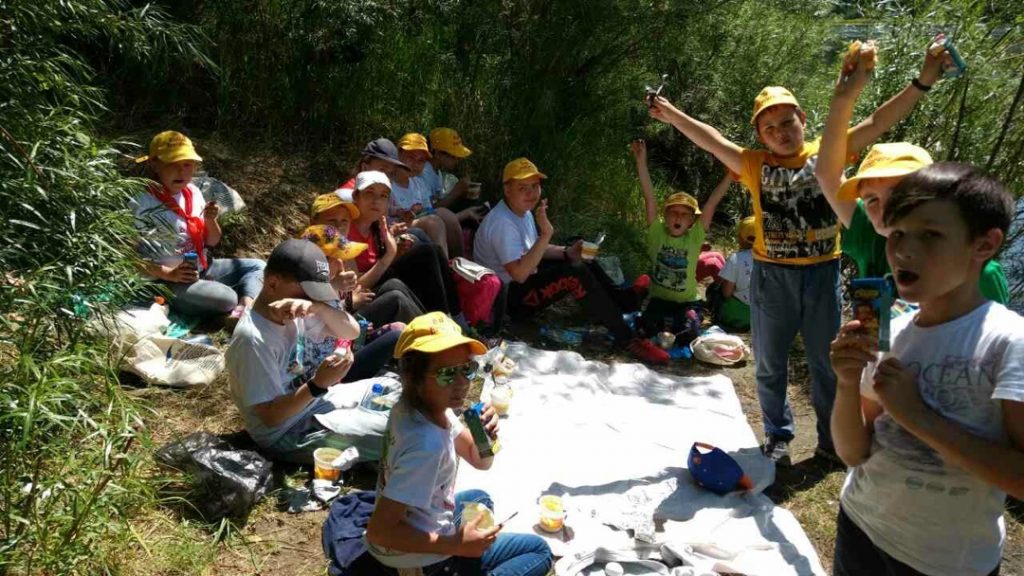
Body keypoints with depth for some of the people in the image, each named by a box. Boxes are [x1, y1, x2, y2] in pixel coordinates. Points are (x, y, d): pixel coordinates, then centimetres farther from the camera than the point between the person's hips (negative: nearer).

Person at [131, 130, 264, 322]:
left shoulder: (192, 192, 5)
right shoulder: (143, 203, -14)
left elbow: (212, 242, 11)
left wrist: (211, 220, -9)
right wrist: (170, 275, -22)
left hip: (203, 267, 8)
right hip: (167, 281, -8)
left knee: (257, 266, 0)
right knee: (226, 299, -31)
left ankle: (245, 310, -22)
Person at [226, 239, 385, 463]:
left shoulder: (294, 313, -4)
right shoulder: (252, 338, -27)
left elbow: (352, 331, -6)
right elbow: (271, 416, -24)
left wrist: (317, 307, -24)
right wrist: (318, 385, -35)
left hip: (312, 403, 8)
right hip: (286, 435, -8)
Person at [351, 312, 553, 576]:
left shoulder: (431, 405, -7)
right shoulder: (426, 444, -33)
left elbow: (480, 461, 5)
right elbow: (378, 531, -32)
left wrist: (485, 435, -17)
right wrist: (455, 545, -24)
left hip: (416, 521, 8)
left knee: (480, 499, 33)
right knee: (539, 550, 5)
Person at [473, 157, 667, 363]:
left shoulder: (523, 211, 5)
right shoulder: (503, 222, -25)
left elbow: (535, 251, 15)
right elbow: (519, 274, -32)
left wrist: (567, 252, -4)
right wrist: (546, 234, -35)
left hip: (523, 281, 10)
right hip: (508, 298, -10)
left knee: (582, 260, 11)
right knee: (576, 273, -25)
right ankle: (627, 339, -21)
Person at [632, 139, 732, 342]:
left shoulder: (695, 237, -7)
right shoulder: (657, 233, -7)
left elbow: (712, 203, -13)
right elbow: (649, 198, -15)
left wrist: (730, 173, -20)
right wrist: (641, 161, -22)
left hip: (687, 302, 1)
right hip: (659, 299, -1)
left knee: (687, 336, -25)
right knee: (651, 329, -29)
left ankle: (671, 326, 12)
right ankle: (667, 325, 9)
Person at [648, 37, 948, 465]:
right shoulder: (754, 164, -1)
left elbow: (877, 123, -4)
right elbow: (712, 140, -8)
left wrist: (922, 81, -12)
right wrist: (672, 115, -17)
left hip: (822, 272, 1)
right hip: (772, 276, 0)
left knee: (826, 362, 12)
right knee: (770, 365, 10)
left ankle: (832, 440, 29)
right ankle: (778, 437, 29)